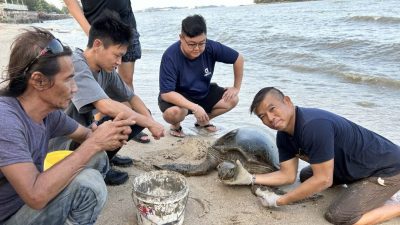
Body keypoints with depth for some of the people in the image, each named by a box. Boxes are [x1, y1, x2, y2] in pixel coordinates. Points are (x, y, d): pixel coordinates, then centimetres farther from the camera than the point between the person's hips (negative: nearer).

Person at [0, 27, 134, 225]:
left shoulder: (50, 112, -5)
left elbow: (85, 135, 10)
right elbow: (36, 195, -35)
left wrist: (113, 135, -15)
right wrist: (93, 144, -29)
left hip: (27, 203, 8)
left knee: (97, 157, 2)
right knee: (87, 183, -25)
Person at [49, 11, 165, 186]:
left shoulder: (106, 69, -2)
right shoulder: (75, 65, -26)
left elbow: (131, 97, 7)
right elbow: (106, 107, -38)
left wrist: (150, 121, -11)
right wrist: (150, 123, -28)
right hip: (64, 145, -8)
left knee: (140, 116, 2)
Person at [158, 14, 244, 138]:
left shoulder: (211, 47, -20)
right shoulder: (170, 56, -29)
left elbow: (238, 58, -5)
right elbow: (166, 93, -32)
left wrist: (236, 88, -3)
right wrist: (194, 107, -40)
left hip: (203, 93, 5)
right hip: (177, 97, -5)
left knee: (232, 100, -11)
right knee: (174, 112, -37)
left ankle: (203, 121, 15)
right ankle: (175, 126, 3)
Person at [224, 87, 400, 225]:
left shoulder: (314, 126, -32)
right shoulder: (284, 136, -4)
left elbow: (323, 180, -27)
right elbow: (288, 175, 1)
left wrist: (279, 201, -20)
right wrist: (250, 179, -10)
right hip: (354, 167, 9)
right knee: (306, 176, 15)